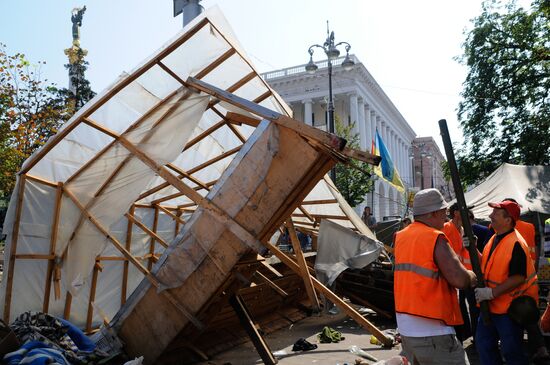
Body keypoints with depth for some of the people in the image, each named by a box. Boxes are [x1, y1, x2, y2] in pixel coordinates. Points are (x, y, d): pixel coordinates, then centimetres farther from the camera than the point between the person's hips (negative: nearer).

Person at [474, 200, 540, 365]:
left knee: (511, 351, 3)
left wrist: (491, 292, -26)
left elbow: (518, 278, -25)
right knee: (483, 344, 15)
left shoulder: (516, 244, -22)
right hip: (491, 306, 9)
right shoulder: (494, 239, 6)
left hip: (510, 308, -9)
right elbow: (485, 264, 14)